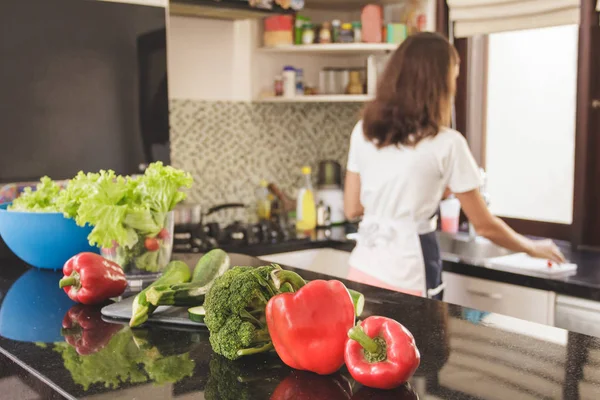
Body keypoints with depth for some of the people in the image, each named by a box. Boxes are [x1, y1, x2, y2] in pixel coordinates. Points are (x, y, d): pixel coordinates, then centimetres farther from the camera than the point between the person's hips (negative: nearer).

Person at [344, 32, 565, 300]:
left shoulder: (363, 131, 2)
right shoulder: (447, 143, -12)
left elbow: (352, 209, 10)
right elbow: (484, 225, -4)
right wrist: (533, 248, 14)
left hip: (362, 271, 5)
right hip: (405, 279, -5)